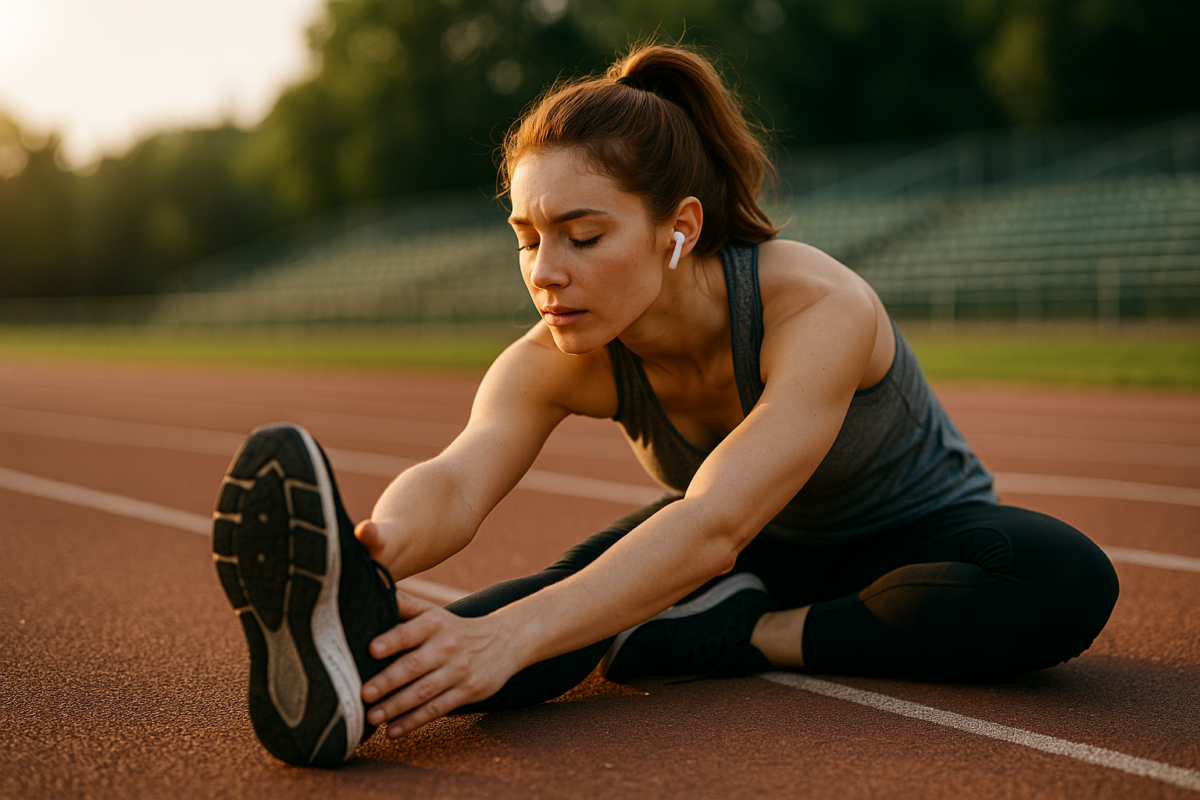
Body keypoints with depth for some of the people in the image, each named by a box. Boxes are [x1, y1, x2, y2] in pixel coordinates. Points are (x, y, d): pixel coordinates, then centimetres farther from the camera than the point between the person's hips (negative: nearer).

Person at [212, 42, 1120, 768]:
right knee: (592, 576, -30)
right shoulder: (562, 358, -23)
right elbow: (457, 480, -43)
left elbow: (713, 530, -51)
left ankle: (730, 639, -30)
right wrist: (374, 549, -68)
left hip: (914, 536, -2)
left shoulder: (821, 309, -37)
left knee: (1066, 580, -35)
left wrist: (509, 635, -65)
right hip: (757, 554, 3)